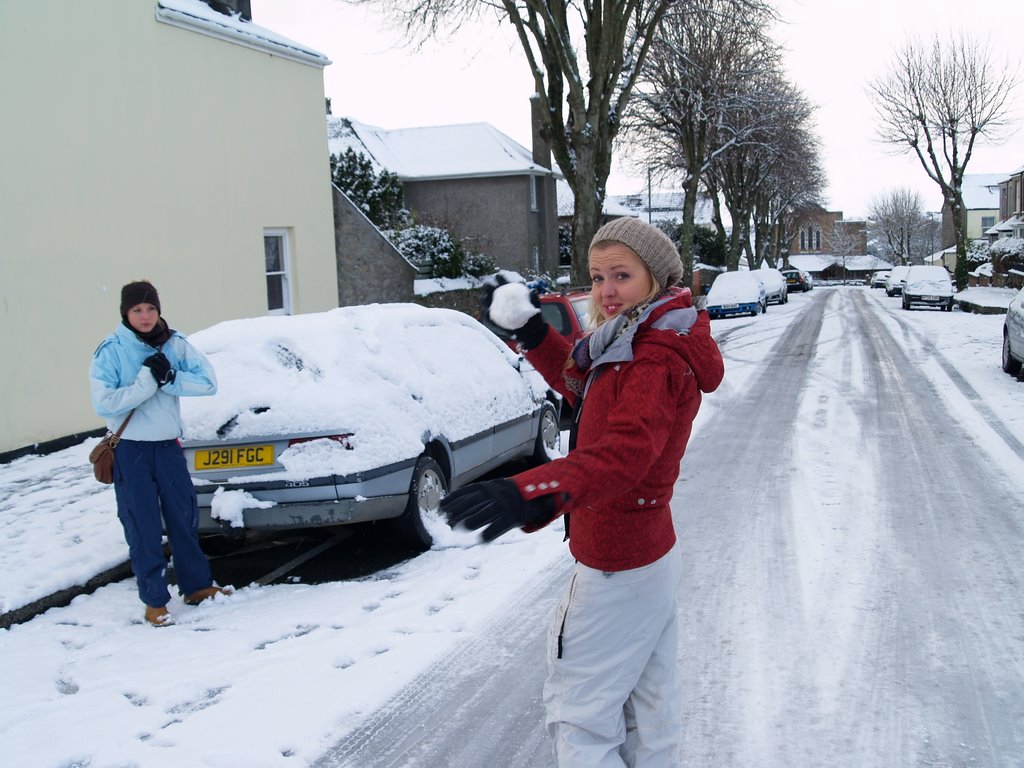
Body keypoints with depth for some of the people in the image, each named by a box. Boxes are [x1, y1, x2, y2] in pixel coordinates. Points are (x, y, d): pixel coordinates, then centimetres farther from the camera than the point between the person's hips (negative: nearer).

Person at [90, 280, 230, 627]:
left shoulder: (175, 344, -1)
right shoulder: (110, 351, -10)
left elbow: (208, 382, -6)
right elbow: (104, 404, -19)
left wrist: (168, 378, -19)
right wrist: (148, 380, -23)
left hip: (168, 445, 4)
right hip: (130, 450, -3)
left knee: (185, 517, 13)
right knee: (142, 527, 1)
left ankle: (197, 586, 29)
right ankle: (154, 601, 12)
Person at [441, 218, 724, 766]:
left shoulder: (657, 362, -25)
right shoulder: (636, 345, 7)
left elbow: (622, 452, -41)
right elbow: (581, 386, 25)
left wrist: (528, 494, -56)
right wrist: (529, 330, 14)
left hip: (618, 571, -10)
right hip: (651, 554, 10)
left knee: (578, 711, -1)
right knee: (648, 704, 22)